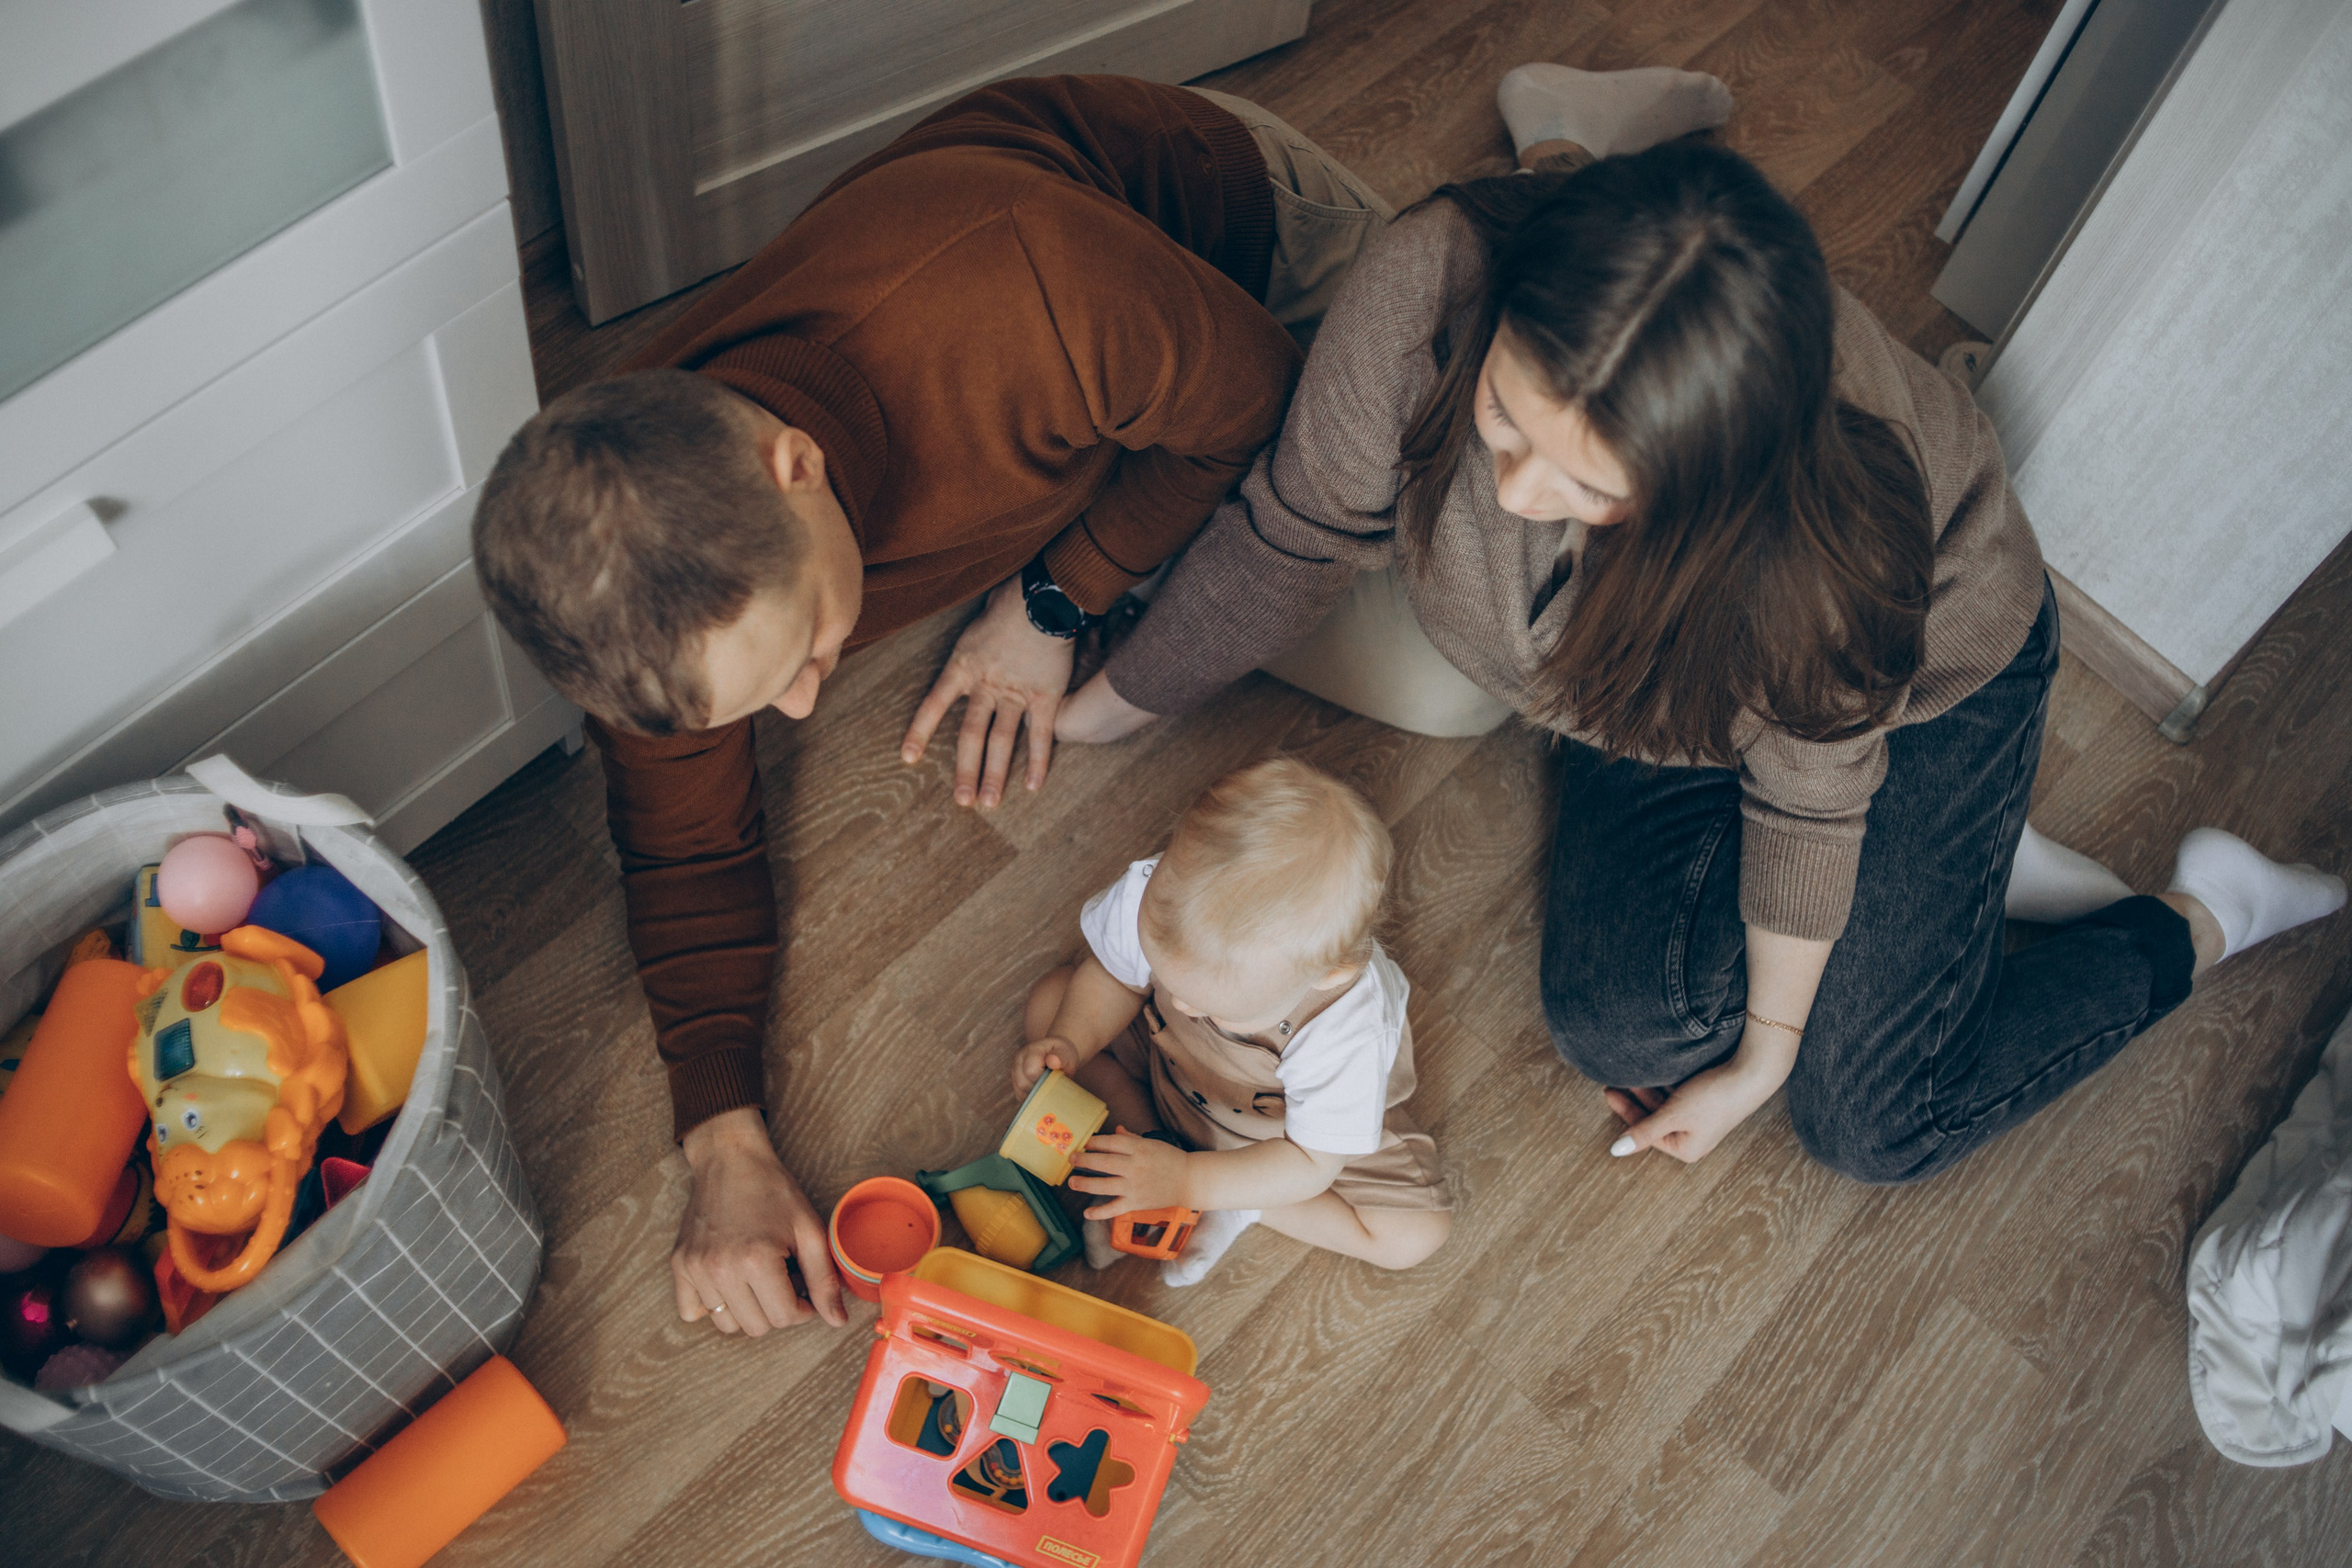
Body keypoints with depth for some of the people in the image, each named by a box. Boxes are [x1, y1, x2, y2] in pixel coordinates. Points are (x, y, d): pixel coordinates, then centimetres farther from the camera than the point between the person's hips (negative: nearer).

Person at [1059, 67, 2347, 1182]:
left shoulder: (1832, 547, -44)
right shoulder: (1433, 281, -37)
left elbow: (1814, 801, -24)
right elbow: (1296, 532, -19)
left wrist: (1763, 1056, -7)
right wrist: (1100, 710, -7)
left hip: (1929, 668, -3)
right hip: (1649, 663, 4)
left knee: (1873, 1122, -1)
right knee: (1624, 1022, -13)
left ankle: (2205, 917, 24)